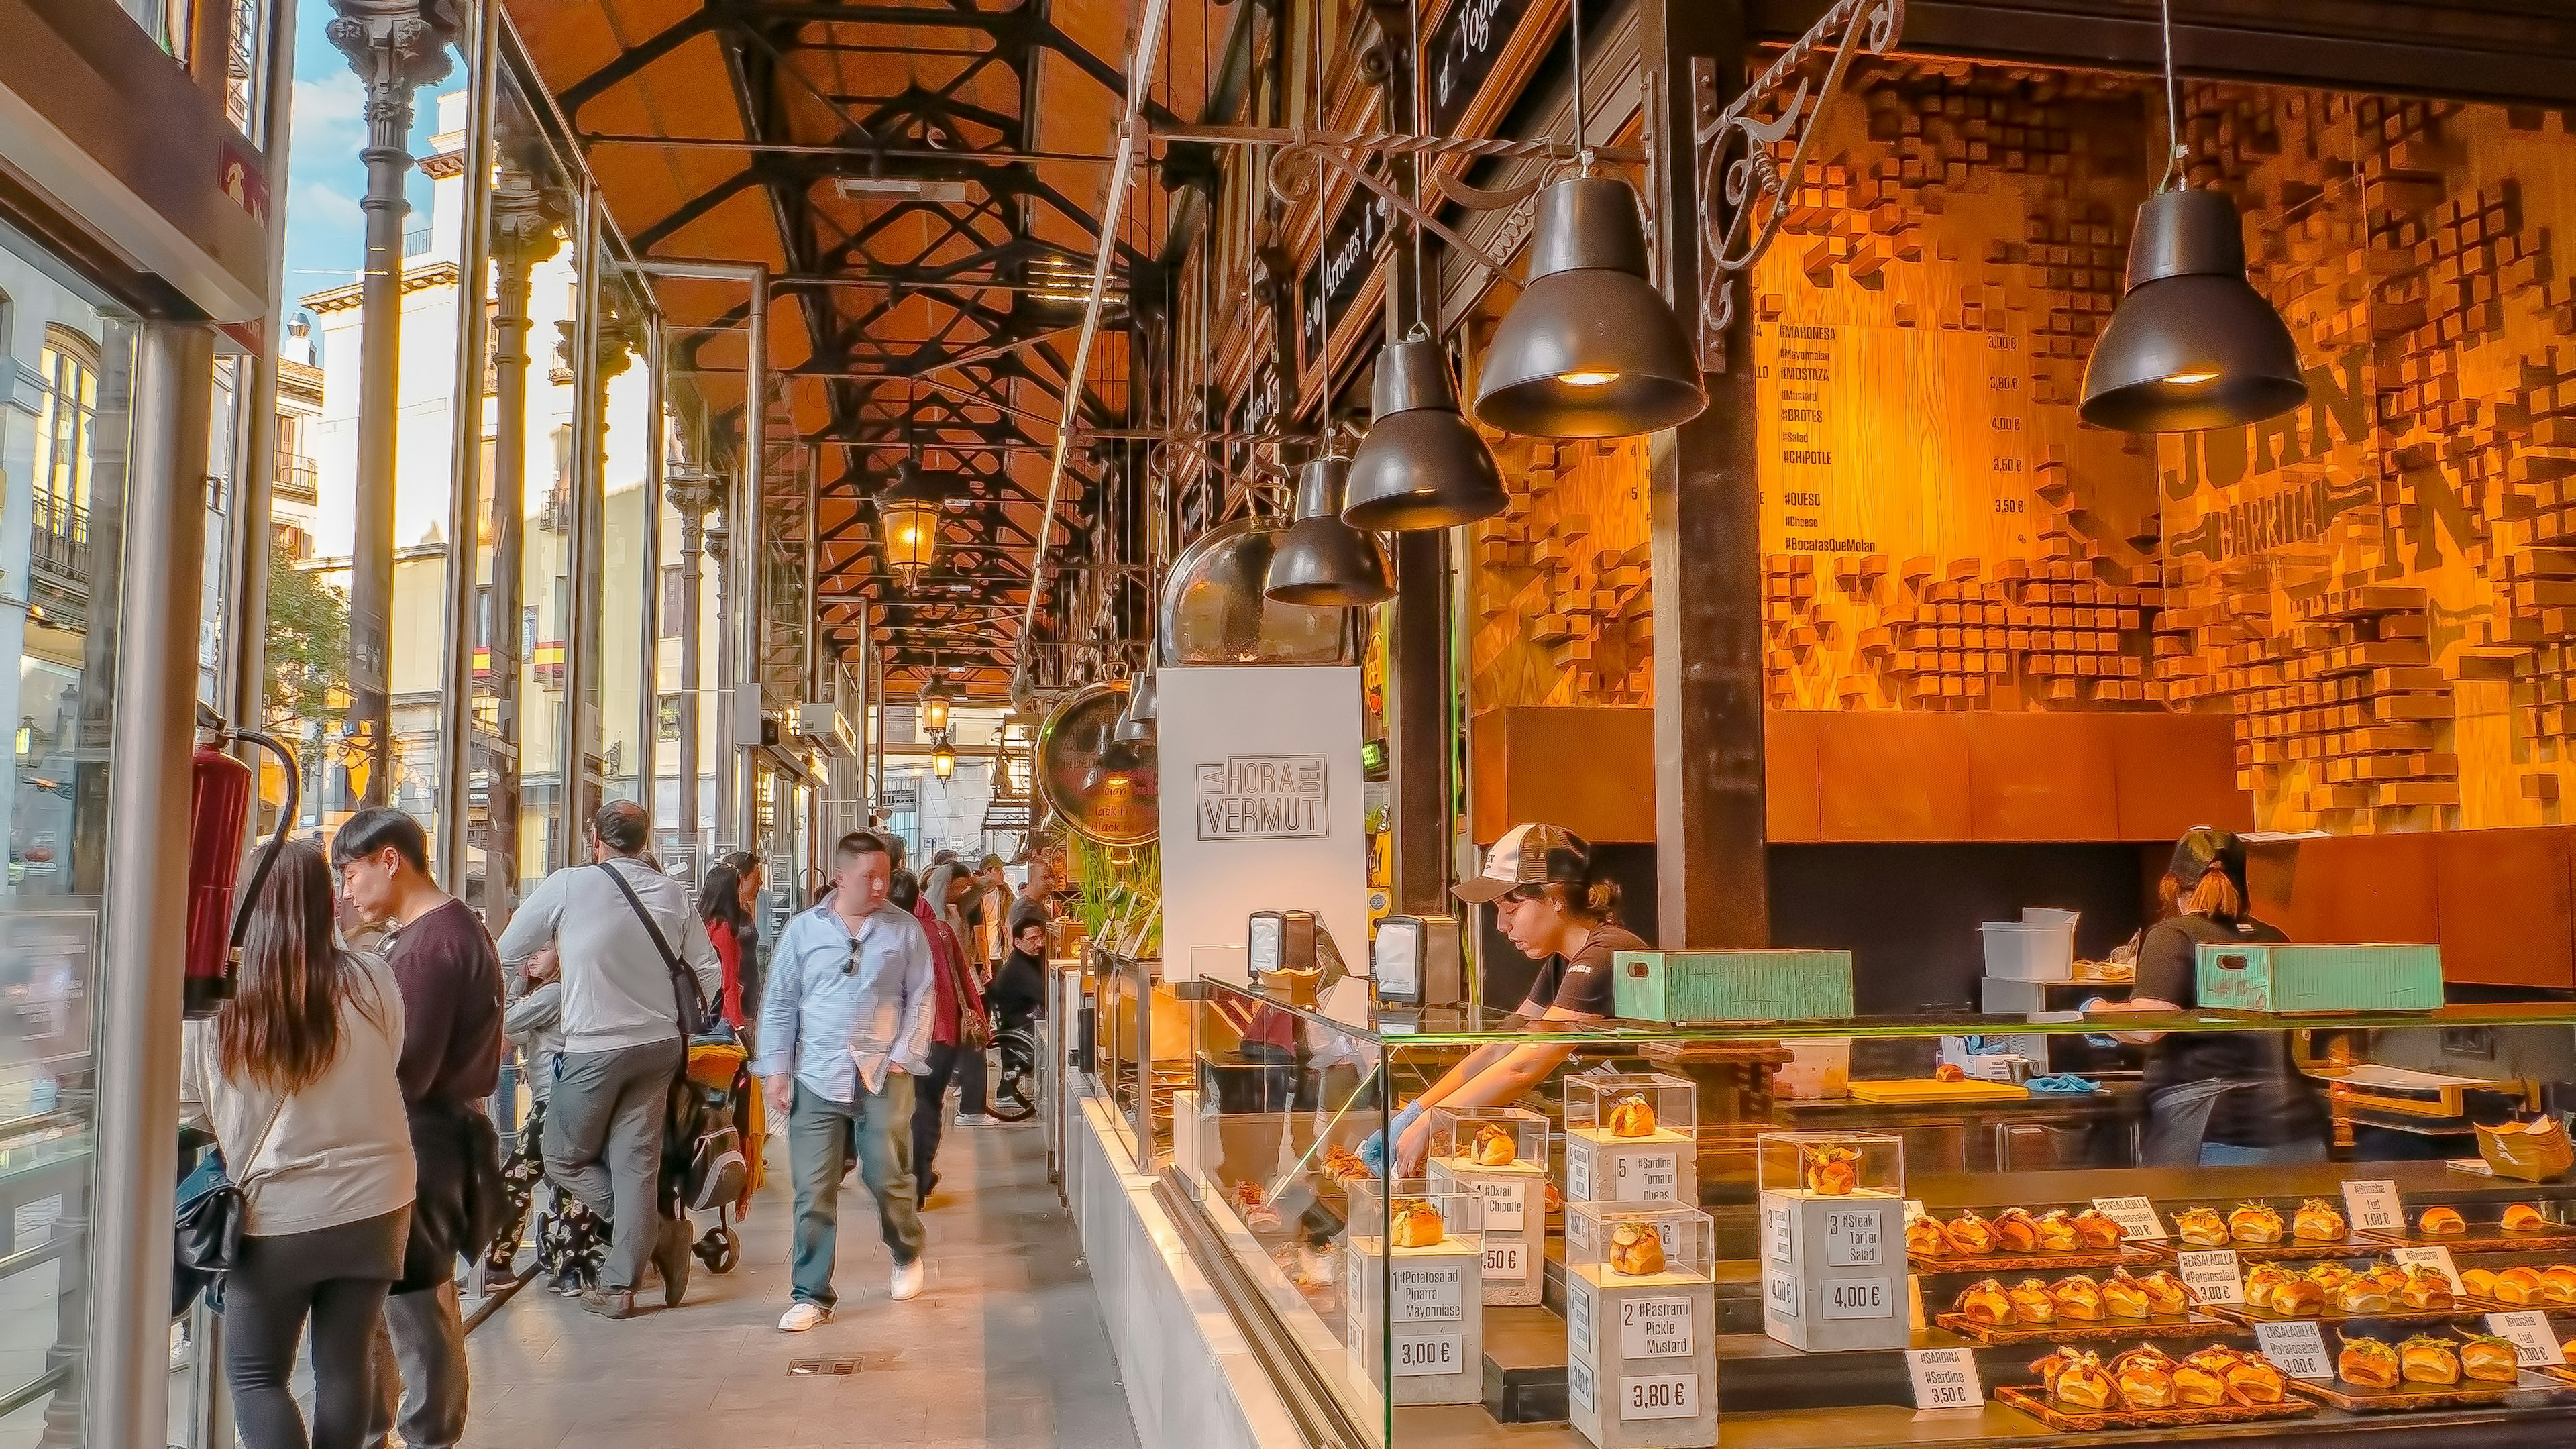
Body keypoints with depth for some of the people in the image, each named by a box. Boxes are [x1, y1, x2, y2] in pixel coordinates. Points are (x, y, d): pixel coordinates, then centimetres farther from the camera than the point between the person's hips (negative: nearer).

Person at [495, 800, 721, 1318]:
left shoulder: (568, 886, -8)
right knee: (637, 1164, 10)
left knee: (566, 1160, 13)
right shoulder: (673, 895, 2)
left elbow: (507, 952, 2)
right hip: (659, 1047, 4)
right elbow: (709, 975, 4)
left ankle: (659, 1232, 4)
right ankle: (619, 1285, 14)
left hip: (594, 1050, -4)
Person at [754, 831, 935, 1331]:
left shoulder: (906, 930, 2)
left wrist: (905, 1057, -5)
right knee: (813, 1192, 1)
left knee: (889, 1179, 6)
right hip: (816, 1078, 1)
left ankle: (907, 1256, 34)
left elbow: (922, 997, 4)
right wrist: (775, 1069, 0)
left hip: (883, 1076, 0)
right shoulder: (802, 930, 3)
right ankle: (811, 1295, 11)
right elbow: (780, 1004, 6)